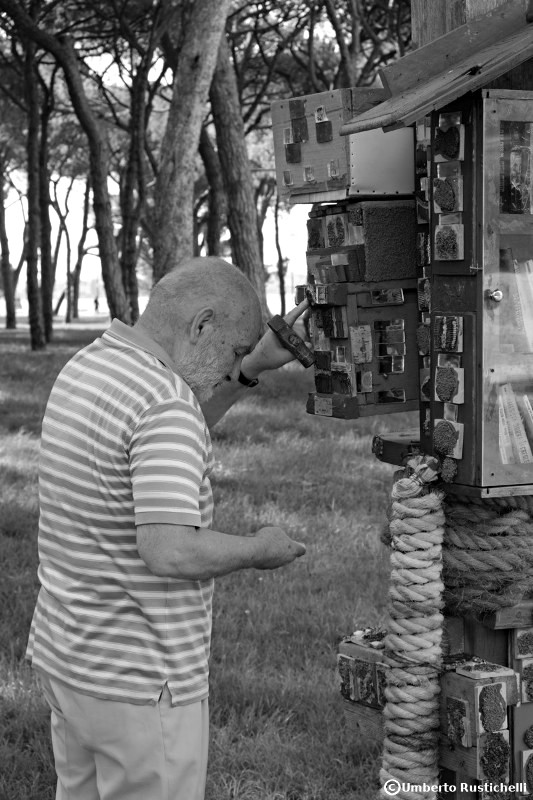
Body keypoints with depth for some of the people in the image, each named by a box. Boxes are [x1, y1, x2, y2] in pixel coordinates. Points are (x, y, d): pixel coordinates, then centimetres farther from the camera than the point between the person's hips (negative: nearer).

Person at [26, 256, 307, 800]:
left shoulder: (85, 367, 6)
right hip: (140, 683, -9)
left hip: (65, 654, 9)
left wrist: (252, 369, 13)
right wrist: (257, 551, -11)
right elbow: (170, 551, -30)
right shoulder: (165, 404, -23)